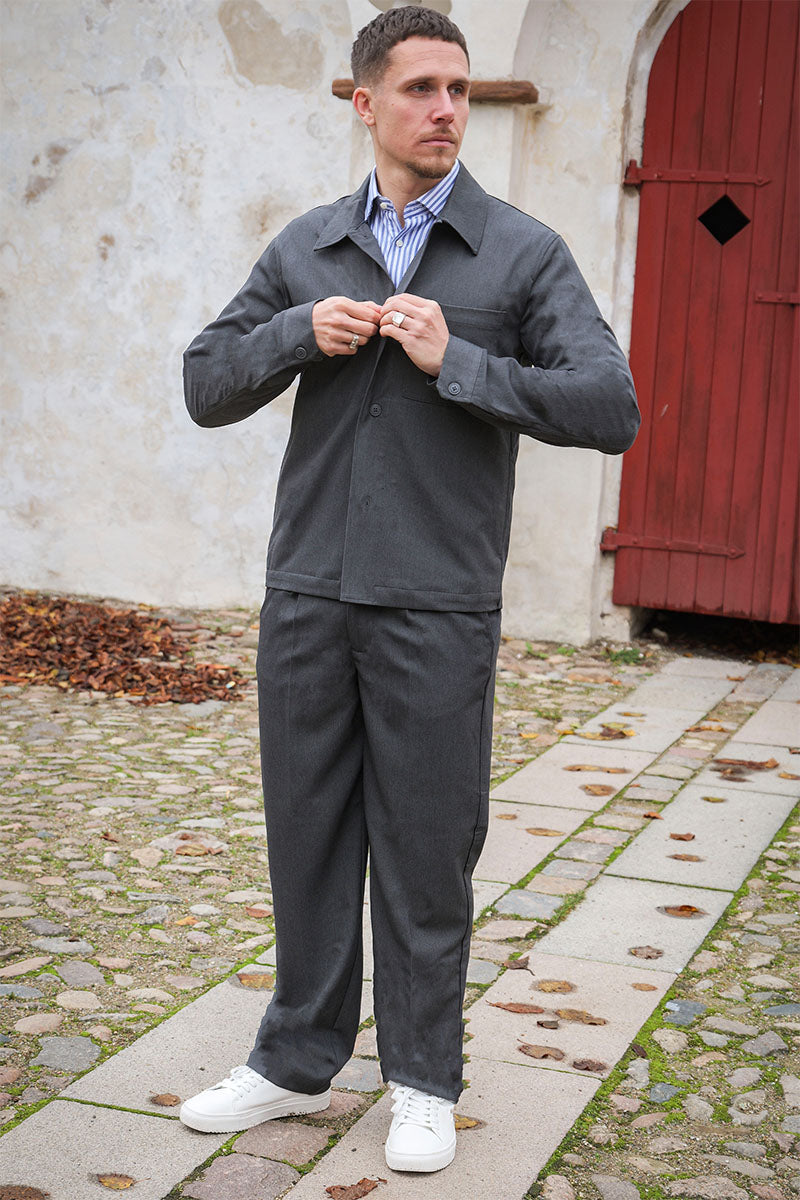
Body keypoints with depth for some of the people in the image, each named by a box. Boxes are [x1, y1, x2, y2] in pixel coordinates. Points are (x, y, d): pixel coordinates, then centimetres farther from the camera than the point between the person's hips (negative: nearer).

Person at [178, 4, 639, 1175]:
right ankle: (297, 1061, 27)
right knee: (307, 834, 11)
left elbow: (611, 409, -9)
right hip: (307, 594, 3)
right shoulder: (304, 248, 10)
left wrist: (456, 362, -16)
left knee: (426, 851, 5)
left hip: (439, 606, -3)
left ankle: (423, 1081, 21)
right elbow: (208, 388, 10)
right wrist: (298, 332, -8)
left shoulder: (524, 253, 0)